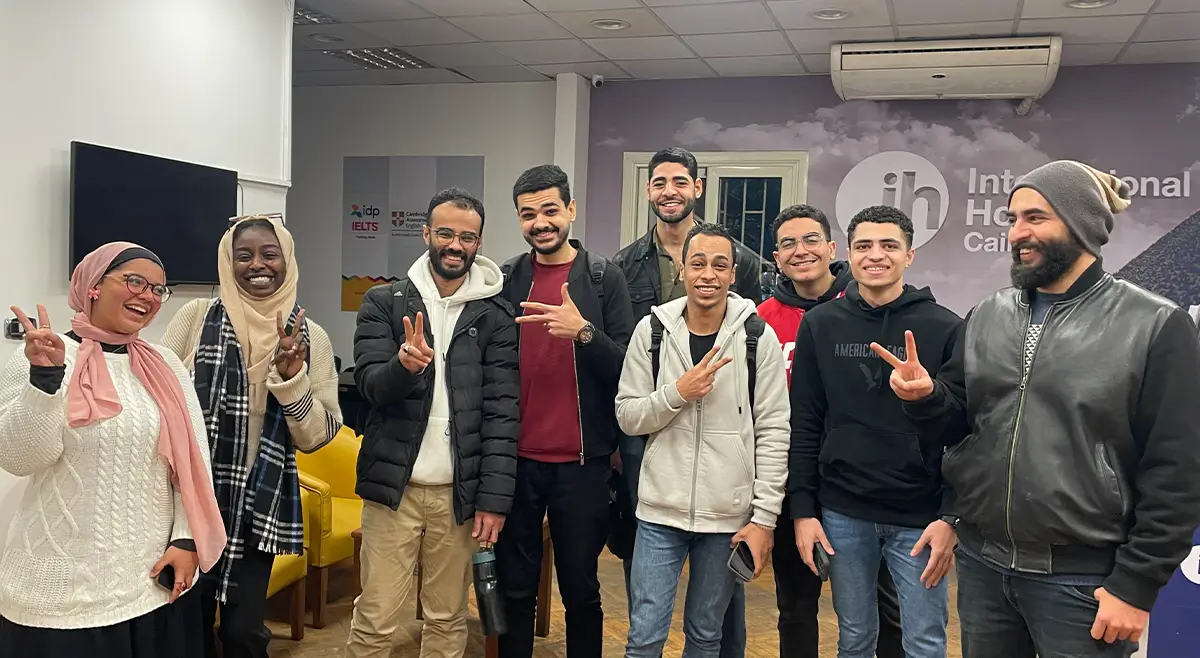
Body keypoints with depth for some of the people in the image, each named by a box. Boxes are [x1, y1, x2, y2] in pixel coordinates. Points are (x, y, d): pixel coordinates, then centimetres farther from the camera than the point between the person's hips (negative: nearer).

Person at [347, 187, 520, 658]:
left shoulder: (495, 315, 2)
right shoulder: (383, 302, 2)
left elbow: (503, 411, -2)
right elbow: (371, 385, -7)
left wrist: (494, 497, -8)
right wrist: (404, 366, -30)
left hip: (459, 491, 1)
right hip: (393, 485, 0)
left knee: (448, 619, 11)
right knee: (375, 618, 3)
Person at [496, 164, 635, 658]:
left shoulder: (604, 278, -1)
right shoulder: (504, 280, 6)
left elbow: (627, 368, -7)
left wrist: (584, 331, -24)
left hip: (581, 463, -2)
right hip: (516, 460, 2)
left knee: (581, 590, 9)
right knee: (514, 588, 11)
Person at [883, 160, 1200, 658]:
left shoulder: (1155, 326, -8)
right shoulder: (986, 317, 6)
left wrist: (1136, 585, -9)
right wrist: (925, 396, -11)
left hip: (1081, 578, -4)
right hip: (981, 564, 5)